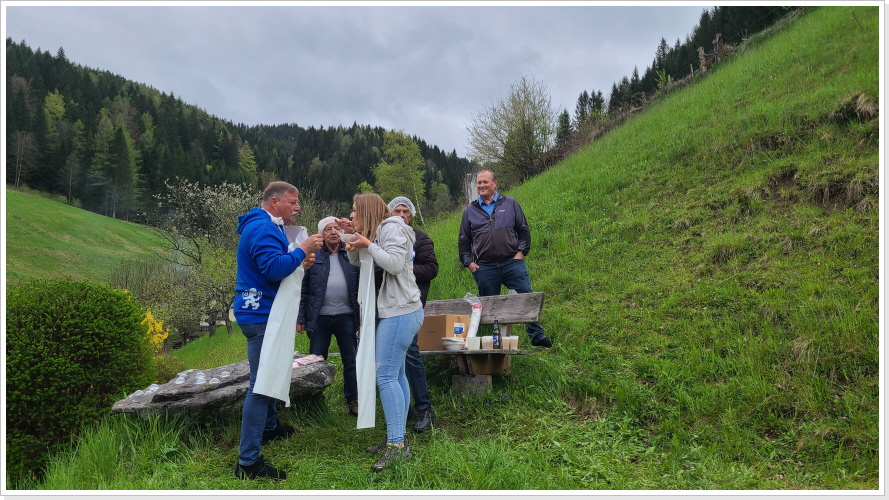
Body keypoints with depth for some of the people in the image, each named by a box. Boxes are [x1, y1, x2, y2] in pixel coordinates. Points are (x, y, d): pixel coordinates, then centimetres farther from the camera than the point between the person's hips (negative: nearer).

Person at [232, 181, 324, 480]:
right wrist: (302, 250, -21)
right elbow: (274, 268, -29)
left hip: (264, 313, 12)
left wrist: (298, 264, 7)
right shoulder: (263, 228, -17)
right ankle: (248, 462, -5)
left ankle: (269, 426, 44)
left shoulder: (268, 227, 18)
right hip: (260, 314, -12)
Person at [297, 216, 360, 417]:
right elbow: (303, 287, 1)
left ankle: (353, 401, 19)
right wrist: (300, 318, -3)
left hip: (346, 316, 1)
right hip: (319, 317, -1)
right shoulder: (313, 255, 3)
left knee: (351, 361, 7)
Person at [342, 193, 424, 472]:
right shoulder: (377, 231, 20)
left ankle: (396, 446, -9)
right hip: (397, 312, 10)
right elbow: (356, 261, 20)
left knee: (386, 376, -12)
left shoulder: (392, 228, -9)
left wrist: (368, 244, -12)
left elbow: (394, 264, -21)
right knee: (396, 375, 11)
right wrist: (353, 236, 7)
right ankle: (397, 439, 17)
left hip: (400, 312, -10)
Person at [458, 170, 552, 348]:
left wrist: (522, 251, -1)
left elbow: (524, 229, 10)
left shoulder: (510, 203, 8)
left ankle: (537, 336, 10)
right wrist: (468, 261, 6)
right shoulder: (470, 210, 11)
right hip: (484, 268, 1)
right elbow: (464, 240, 15)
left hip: (512, 262, -1)